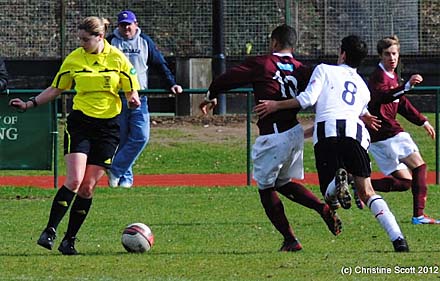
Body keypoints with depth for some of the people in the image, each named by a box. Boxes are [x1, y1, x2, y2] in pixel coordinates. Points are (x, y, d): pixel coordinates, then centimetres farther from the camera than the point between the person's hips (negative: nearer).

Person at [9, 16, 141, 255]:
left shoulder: (117, 58, -1)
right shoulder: (74, 59, 3)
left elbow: (131, 90, 4)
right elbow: (56, 89, 13)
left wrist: (133, 100, -18)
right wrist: (29, 104, 4)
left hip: (107, 127, 0)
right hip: (80, 123, 0)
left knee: (87, 188, -2)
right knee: (74, 181, -17)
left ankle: (69, 240, 7)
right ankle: (49, 232, -14)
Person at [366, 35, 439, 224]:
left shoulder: (393, 77, 20)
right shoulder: (379, 77, -11)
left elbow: (402, 103, 32)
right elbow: (382, 96, -33)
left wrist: (423, 122, 33)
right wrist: (407, 86, -47)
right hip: (386, 132, -10)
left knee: (405, 182, 5)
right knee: (418, 166, -10)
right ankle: (418, 215, -16)